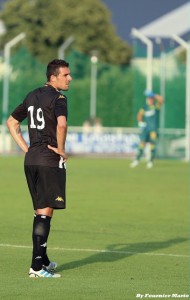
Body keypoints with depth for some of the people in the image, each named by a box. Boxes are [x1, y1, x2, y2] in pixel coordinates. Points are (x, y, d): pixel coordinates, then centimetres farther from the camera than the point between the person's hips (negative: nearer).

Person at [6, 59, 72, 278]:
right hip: (50, 161, -8)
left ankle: (43, 260, 27)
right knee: (45, 212, -6)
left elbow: (11, 122, 22)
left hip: (30, 160, 8)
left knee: (40, 210, 18)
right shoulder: (57, 97, -11)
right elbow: (61, 123, -29)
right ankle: (37, 267, -9)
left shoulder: (32, 96, 15)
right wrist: (61, 149, -14)